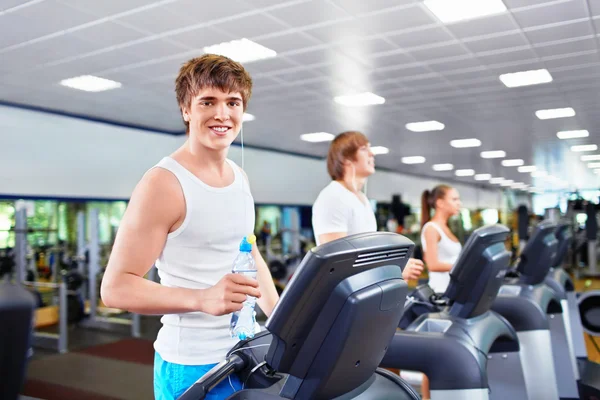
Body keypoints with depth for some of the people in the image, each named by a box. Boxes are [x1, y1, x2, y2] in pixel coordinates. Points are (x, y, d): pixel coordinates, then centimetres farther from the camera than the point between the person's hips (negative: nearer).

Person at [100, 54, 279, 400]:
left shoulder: (240, 177, 6)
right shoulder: (164, 183, -17)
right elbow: (116, 287, -18)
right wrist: (201, 299, -31)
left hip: (248, 352, 7)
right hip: (193, 365, -7)